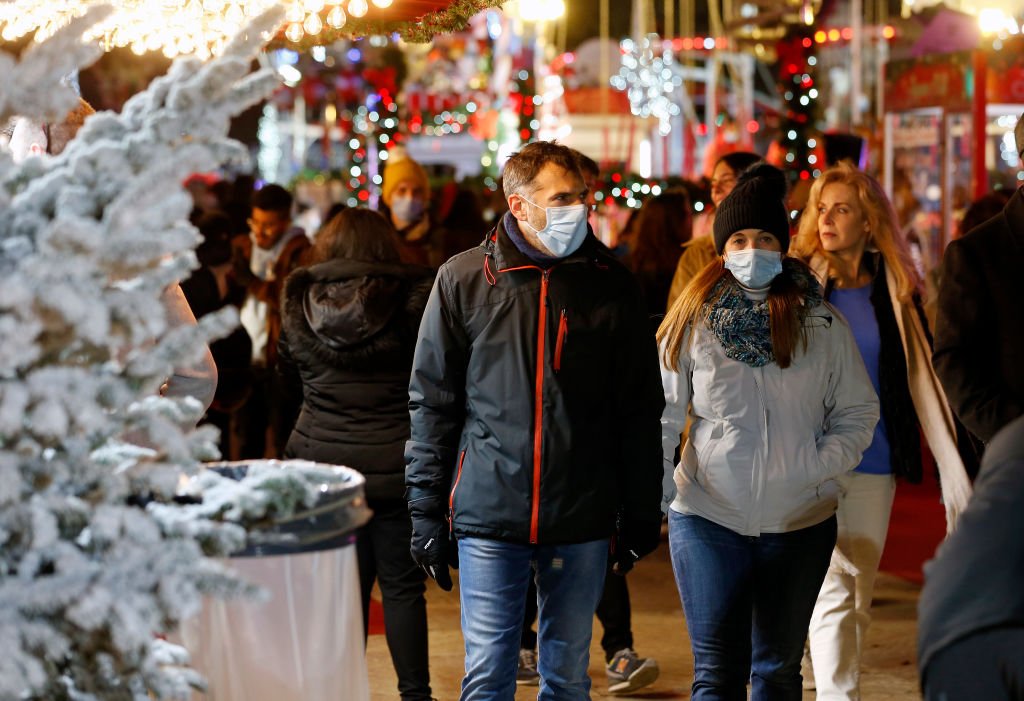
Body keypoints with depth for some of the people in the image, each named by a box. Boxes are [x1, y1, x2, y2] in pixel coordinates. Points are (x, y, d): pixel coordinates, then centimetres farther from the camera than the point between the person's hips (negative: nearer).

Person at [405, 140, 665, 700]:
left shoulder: (611, 285, 3)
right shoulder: (464, 280, 0)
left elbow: (640, 412, 7)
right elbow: (432, 402, 3)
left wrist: (641, 515, 5)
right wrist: (426, 513, 0)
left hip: (582, 524, 1)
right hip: (488, 514, -1)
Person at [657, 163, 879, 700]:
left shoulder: (823, 326, 1)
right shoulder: (693, 323, 0)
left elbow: (859, 410, 7)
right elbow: (662, 413, 1)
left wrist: (821, 465, -9)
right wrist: (656, 487, -10)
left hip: (800, 521, 2)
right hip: (707, 518, -1)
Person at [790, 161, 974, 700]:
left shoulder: (896, 291, 5)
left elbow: (923, 381, 4)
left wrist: (953, 469, 0)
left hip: (874, 463, 2)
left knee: (858, 597, 6)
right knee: (832, 592, -5)